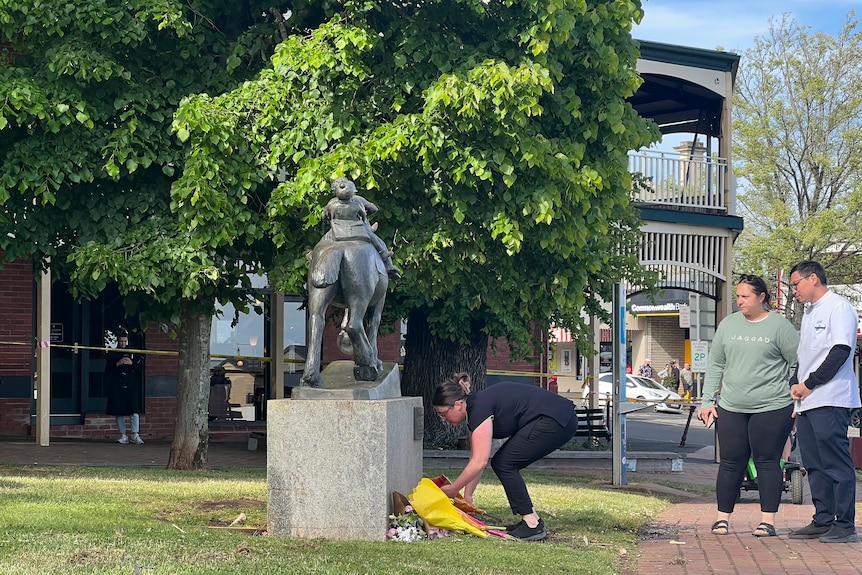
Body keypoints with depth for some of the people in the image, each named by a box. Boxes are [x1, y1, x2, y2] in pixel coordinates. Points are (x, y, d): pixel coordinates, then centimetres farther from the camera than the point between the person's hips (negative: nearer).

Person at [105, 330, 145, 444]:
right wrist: (117, 364, -13)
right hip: (117, 386, 0)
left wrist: (132, 364, -10)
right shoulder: (112, 354, 10)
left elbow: (140, 369, 7)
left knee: (134, 410, -10)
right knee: (119, 412, 0)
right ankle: (123, 436, 7)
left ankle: (135, 435, -10)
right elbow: (107, 370, 3)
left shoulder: (134, 354, 11)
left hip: (131, 387, 0)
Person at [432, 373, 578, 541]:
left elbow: (479, 462, -19)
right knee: (502, 463, 9)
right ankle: (533, 521, 12)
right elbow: (476, 459, 17)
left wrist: (453, 489, -10)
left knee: (503, 463, -6)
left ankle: (532, 525, -7)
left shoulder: (479, 408, -16)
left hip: (556, 421, -10)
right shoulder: (475, 407, 12)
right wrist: (467, 496, 14)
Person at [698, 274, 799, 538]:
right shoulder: (728, 324, 9)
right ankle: (723, 518, 13)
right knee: (731, 463, 5)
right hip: (731, 408, 4)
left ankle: (768, 520, 5)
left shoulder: (779, 326, -3)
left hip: (772, 408, -4)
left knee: (767, 462, 0)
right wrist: (708, 401, 8)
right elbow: (715, 365, 13)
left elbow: (799, 364, -1)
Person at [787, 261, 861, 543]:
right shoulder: (809, 313, 22)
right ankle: (822, 521, 13)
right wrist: (795, 384, 9)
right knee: (814, 466, 9)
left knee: (836, 464, -9)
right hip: (806, 402, 9)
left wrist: (809, 385, -13)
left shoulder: (839, 307, -6)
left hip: (830, 401, -9)